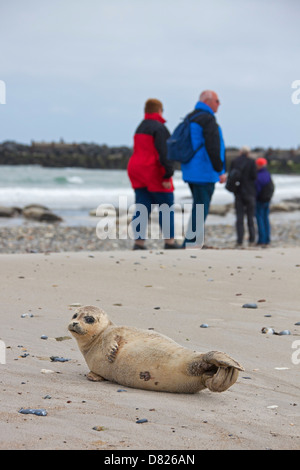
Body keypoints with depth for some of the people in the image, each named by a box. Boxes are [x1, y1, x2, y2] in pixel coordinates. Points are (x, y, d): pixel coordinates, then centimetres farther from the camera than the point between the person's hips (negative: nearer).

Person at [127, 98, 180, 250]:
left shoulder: (140, 127, 17)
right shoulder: (159, 127, -11)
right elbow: (163, 153, -19)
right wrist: (167, 176, -20)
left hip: (136, 169, 8)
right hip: (153, 171, -8)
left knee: (142, 207, 3)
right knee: (166, 206, 1)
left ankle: (138, 242, -4)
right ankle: (169, 241, 3)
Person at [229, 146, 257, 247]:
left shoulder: (234, 161, 3)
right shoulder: (251, 161, -6)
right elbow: (254, 176, -12)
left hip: (238, 192, 2)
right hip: (249, 192, -2)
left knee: (239, 217, 1)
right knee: (250, 217, 8)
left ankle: (239, 240, -8)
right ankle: (251, 240, 8)